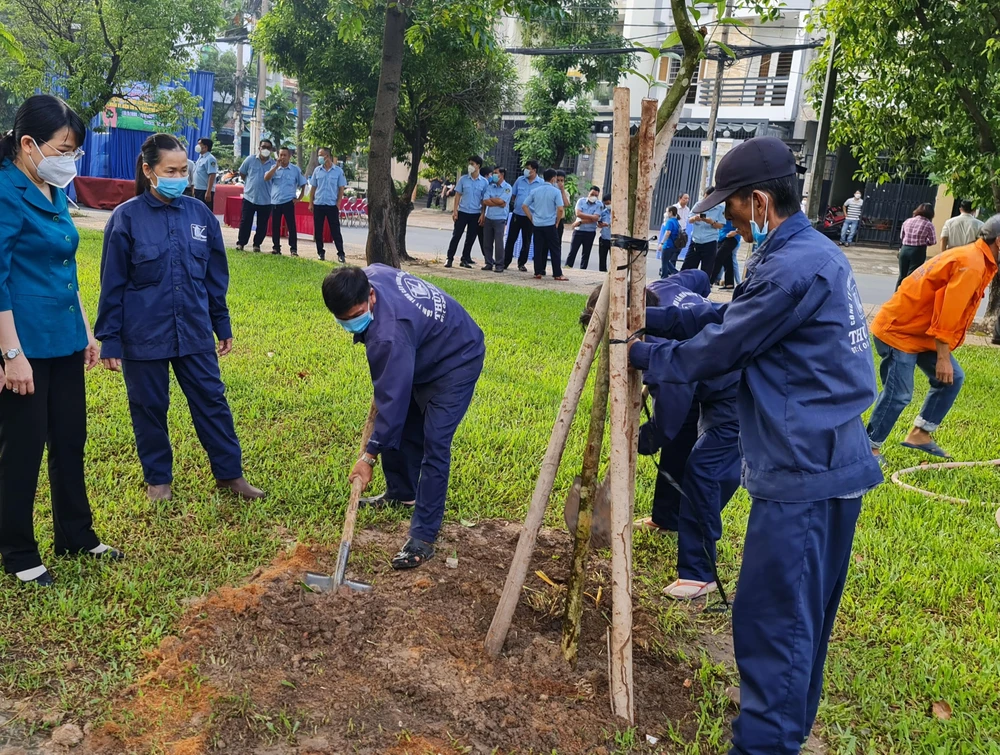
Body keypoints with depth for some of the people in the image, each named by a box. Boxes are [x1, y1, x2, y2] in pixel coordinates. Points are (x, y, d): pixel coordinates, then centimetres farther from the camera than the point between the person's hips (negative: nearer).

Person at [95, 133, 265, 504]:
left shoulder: (199, 214, 1)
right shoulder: (126, 218, -8)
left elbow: (215, 277, 9)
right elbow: (112, 285, -4)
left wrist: (222, 325, 12)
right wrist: (110, 340, -4)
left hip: (194, 331, 3)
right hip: (144, 335, -2)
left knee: (212, 401, 8)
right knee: (149, 408, 11)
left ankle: (230, 473, 22)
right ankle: (158, 479, 29)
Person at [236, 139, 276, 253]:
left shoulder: (273, 164, -2)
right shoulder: (250, 160, 0)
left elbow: (267, 177, -10)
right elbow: (242, 173, 12)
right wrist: (250, 184, 15)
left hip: (265, 200, 0)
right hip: (249, 197, 0)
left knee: (262, 225, 6)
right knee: (245, 222, 3)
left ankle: (257, 245, 19)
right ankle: (240, 243, 13)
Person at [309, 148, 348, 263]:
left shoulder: (338, 171, -2)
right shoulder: (317, 170, 6)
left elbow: (341, 189, 0)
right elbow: (313, 188, 10)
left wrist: (338, 204, -7)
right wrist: (311, 203, 5)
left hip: (332, 205, -3)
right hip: (318, 205, 3)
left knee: (335, 231, -2)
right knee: (318, 231, 6)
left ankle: (341, 254, 2)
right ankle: (320, 252, 16)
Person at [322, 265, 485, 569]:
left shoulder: (390, 334, -40)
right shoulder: (369, 275, -16)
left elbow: (393, 397, -34)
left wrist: (369, 455, -26)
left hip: (456, 363, -10)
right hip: (423, 355, 10)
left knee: (433, 444, -16)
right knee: (401, 425, 16)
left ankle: (423, 537, -13)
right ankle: (402, 492, 37)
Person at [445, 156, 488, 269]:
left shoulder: (484, 182, 0)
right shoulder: (463, 179, 1)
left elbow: (484, 200, 4)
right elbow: (458, 195, 3)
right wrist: (455, 210, -5)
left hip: (476, 214, 1)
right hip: (462, 212, -1)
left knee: (471, 238, 7)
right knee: (456, 236, -1)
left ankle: (465, 259, 18)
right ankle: (449, 259, 4)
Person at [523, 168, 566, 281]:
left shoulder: (535, 191, 7)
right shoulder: (556, 191, -6)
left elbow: (524, 206, 6)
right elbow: (560, 209, -14)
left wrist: (532, 219, 9)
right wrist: (557, 222, -1)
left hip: (537, 225, 4)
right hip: (550, 225, -4)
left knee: (538, 249, 7)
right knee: (555, 250, 2)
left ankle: (538, 273, 6)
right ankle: (558, 274, 2)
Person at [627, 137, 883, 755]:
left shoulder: (794, 269, -20)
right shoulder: (815, 252, 12)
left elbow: (717, 352, -12)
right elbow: (735, 317, 16)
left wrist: (642, 355, 3)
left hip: (801, 474, -11)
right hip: (833, 462, 11)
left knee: (771, 619, -1)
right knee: (803, 615, 22)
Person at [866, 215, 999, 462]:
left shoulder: (978, 261, 13)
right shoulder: (971, 264, -20)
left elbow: (951, 312, 16)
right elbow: (947, 314, -24)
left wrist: (945, 355, 15)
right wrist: (943, 358, -21)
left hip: (921, 331, 11)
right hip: (898, 331, -11)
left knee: (952, 378, 10)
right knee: (898, 394, -9)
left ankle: (920, 434, 16)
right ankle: (870, 447, 4)